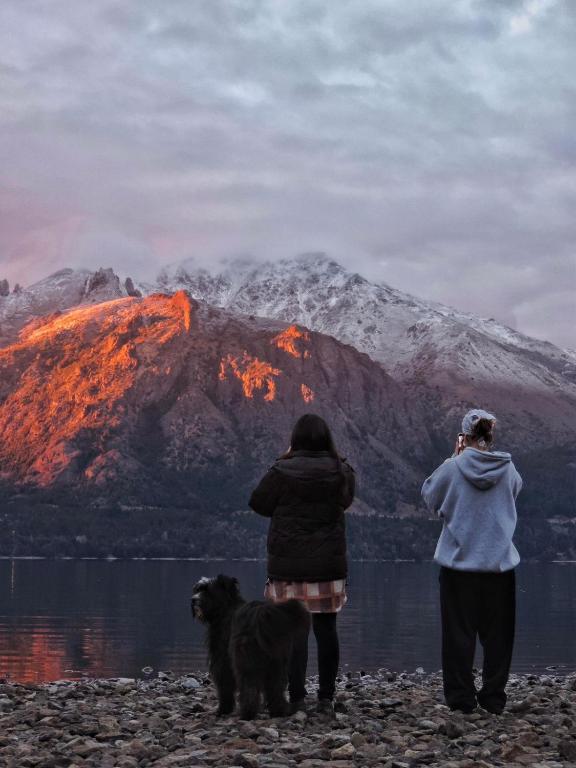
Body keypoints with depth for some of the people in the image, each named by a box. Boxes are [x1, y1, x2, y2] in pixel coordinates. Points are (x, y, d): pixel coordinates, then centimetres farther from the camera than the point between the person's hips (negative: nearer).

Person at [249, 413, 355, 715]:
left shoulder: (282, 472, -12)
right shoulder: (341, 472, -1)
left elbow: (258, 502, 2)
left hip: (290, 565, -3)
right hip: (329, 565, 3)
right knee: (326, 628, 9)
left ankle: (296, 697, 1)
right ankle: (326, 697, 12)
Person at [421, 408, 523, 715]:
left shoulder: (452, 468, -11)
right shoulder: (508, 469, -5)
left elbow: (429, 496, 5)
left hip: (458, 564, -1)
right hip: (500, 564, 2)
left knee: (459, 633, 9)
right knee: (497, 634, 12)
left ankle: (461, 698, 12)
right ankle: (493, 698, 15)